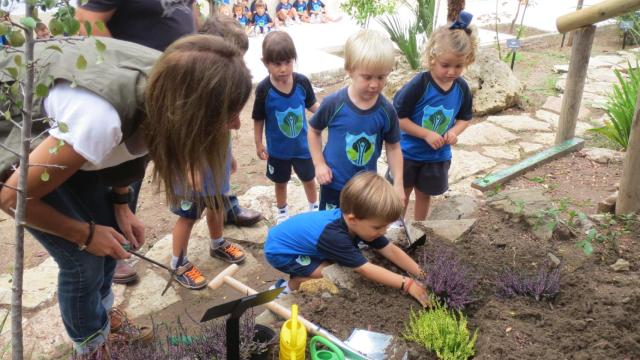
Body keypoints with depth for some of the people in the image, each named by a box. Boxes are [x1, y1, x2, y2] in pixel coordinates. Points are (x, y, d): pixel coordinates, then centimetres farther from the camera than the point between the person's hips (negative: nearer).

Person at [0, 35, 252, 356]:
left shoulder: (167, 83, -22)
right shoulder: (99, 118, -44)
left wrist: (120, 203, -3)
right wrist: (86, 234, -14)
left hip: (55, 126, 6)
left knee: (110, 234, 9)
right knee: (84, 260, -4)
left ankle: (102, 324, 35)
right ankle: (91, 346, 25)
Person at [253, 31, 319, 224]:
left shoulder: (302, 82, -17)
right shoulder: (264, 89, -22)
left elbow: (312, 105, 0)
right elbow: (258, 119, -10)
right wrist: (259, 144, -4)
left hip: (302, 144, 2)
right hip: (278, 148, -1)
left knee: (309, 179, 21)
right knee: (281, 182, 21)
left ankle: (314, 207, 48)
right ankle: (282, 211, 46)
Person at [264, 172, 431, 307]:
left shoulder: (354, 222, -14)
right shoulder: (335, 235, -39)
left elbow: (391, 250, -12)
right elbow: (365, 269, -36)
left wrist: (422, 275, -18)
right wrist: (407, 284, -35)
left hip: (297, 239, 8)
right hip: (280, 250, -8)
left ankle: (298, 278, 20)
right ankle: (287, 288, 2)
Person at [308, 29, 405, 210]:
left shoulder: (386, 111, -12)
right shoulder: (334, 103, -18)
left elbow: (393, 147, -2)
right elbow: (314, 130, -2)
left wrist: (398, 183, -6)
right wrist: (319, 164, -8)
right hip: (334, 182, -2)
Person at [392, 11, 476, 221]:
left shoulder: (462, 88, -9)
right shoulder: (418, 85, -24)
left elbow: (465, 118, 6)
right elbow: (399, 118, -21)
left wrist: (454, 132, -16)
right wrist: (426, 134, -26)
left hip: (438, 156, 4)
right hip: (408, 153, -4)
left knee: (424, 195, 21)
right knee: (401, 193, 15)